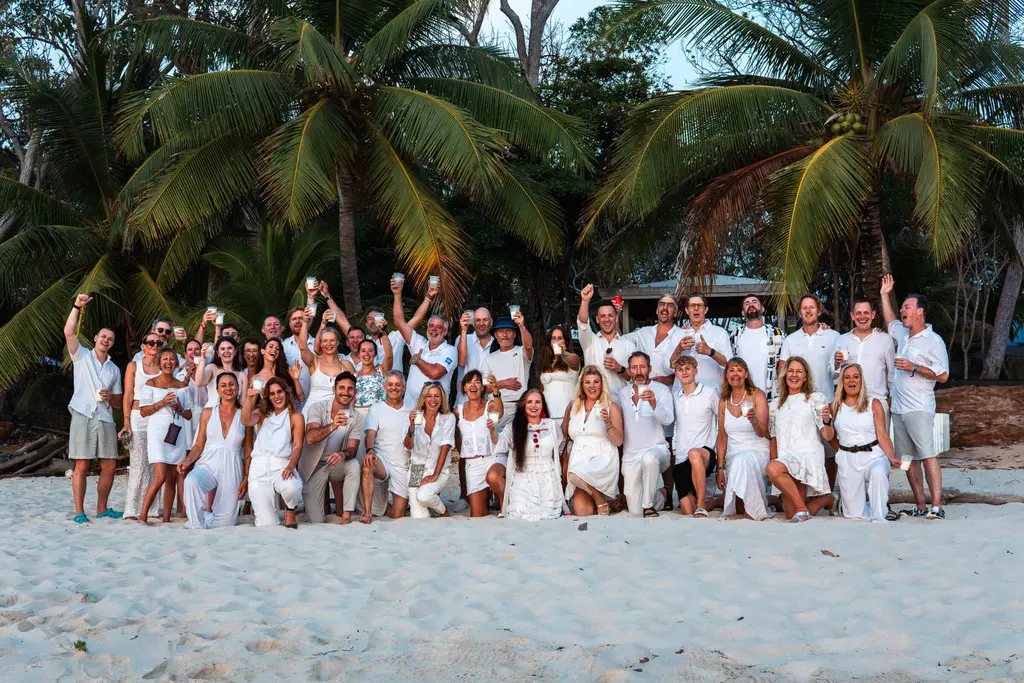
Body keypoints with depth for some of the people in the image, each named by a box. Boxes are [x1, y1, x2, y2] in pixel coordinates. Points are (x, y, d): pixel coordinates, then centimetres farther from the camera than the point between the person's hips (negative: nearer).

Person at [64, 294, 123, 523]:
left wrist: (110, 397, -2)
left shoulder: (114, 369, 20)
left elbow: (120, 399, 21)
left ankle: (102, 508, 14)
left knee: (109, 466, 2)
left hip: (105, 420, 4)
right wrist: (77, 306, -13)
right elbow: (69, 332, -7)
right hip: (83, 416, -4)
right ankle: (79, 512, -2)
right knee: (82, 466, -6)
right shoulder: (81, 356, 9)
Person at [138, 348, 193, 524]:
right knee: (160, 476, -16)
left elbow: (189, 415, 15)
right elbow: (144, 411, -1)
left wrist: (178, 408, -4)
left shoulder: (182, 386, 14)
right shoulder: (151, 383, 4)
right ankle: (143, 515, -7)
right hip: (158, 432, -4)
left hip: (177, 434, 4)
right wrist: (162, 402, -12)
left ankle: (166, 518, 7)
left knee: (172, 479, 2)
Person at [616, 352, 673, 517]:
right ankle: (661, 492, 31)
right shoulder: (623, 393, 10)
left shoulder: (661, 390, -3)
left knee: (649, 458, -42)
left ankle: (649, 505, -20)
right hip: (630, 455, 4)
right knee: (635, 512, -2)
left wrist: (653, 403, -34)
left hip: (656, 448, -4)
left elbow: (667, 420, -18)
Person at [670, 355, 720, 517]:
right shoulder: (674, 396, 12)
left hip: (705, 452, -4)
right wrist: (673, 448, 14)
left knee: (694, 454, -43)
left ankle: (701, 507, -36)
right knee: (688, 513, -11)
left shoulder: (710, 392, 1)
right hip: (681, 457, 4)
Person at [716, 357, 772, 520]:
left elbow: (762, 433, -13)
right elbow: (722, 437, 9)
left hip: (758, 451, -3)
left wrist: (754, 421, -35)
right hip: (733, 456, 3)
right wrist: (720, 468, 2)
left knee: (742, 461, -39)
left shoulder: (757, 396, -4)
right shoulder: (723, 401, 7)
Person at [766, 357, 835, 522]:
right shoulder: (776, 404, 19)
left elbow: (828, 436, -3)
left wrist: (827, 420, -23)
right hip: (785, 459, 6)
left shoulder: (815, 399, 4)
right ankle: (826, 499, 27)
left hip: (807, 455, -6)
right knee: (791, 517, -1)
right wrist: (773, 460, 8)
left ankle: (802, 507, -19)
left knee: (773, 469, -36)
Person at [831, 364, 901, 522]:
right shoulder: (835, 407, 9)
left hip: (872, 454, -2)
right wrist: (843, 452, 0)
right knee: (854, 514, -2)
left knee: (878, 472, -40)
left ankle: (880, 518, -25)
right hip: (847, 459, 2)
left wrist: (892, 458, -17)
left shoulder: (873, 404, 3)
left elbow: (882, 435, -5)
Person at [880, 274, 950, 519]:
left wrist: (914, 367, -16)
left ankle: (937, 506, -14)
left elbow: (942, 375, -10)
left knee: (927, 456, -13)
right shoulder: (902, 334, 15)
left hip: (919, 409, -8)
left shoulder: (933, 341, -7)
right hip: (898, 408, 8)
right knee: (908, 459, 6)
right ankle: (920, 506, 10)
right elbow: (890, 322, 38)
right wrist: (885, 295, 32)